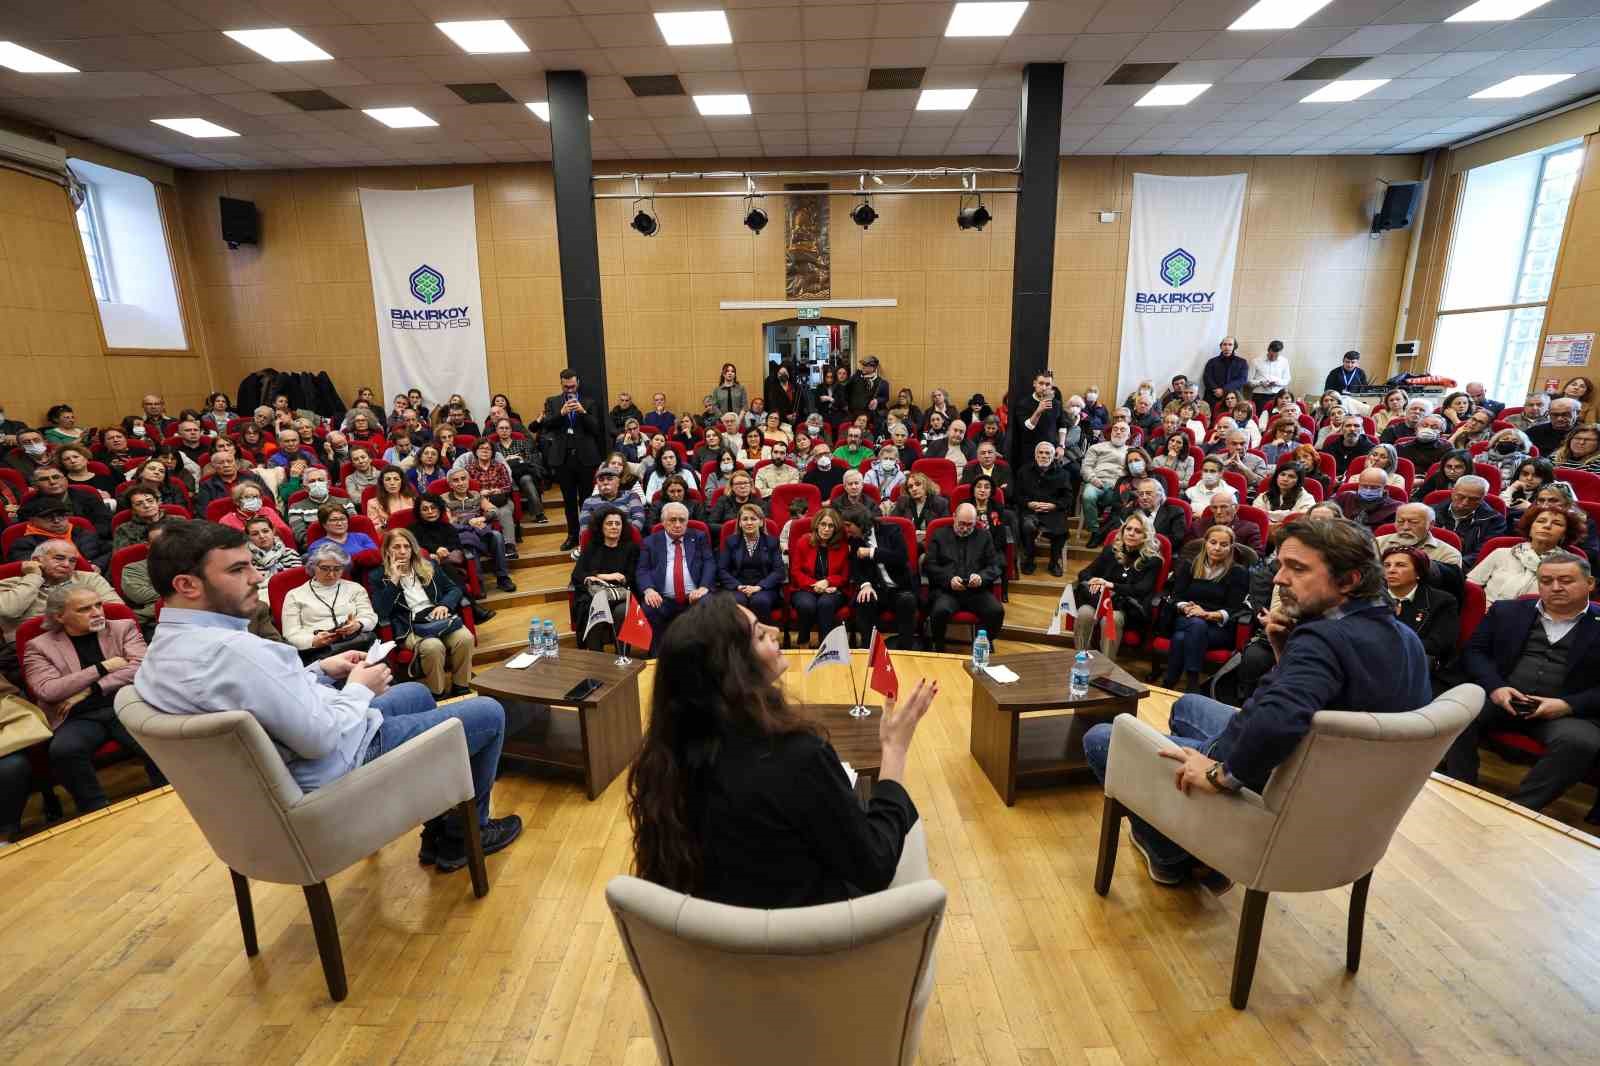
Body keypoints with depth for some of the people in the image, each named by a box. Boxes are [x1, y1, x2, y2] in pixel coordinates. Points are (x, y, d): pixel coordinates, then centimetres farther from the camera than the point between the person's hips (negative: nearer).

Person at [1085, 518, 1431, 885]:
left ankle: (1170, 854, 23)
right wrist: (1286, 651, -9)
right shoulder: (1406, 639, -2)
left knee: (1099, 738, 3)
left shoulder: (1325, 639, -33)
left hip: (1272, 793, -9)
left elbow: (1276, 721, -51)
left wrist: (1221, 774, -34)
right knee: (1188, 706, 32)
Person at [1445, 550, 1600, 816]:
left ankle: (1518, 808, -23)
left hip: (1568, 712, -1)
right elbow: (1473, 651, 9)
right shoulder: (1507, 611, 15)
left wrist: (1568, 705, -14)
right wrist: (1495, 687, -10)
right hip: (1501, 700, 1)